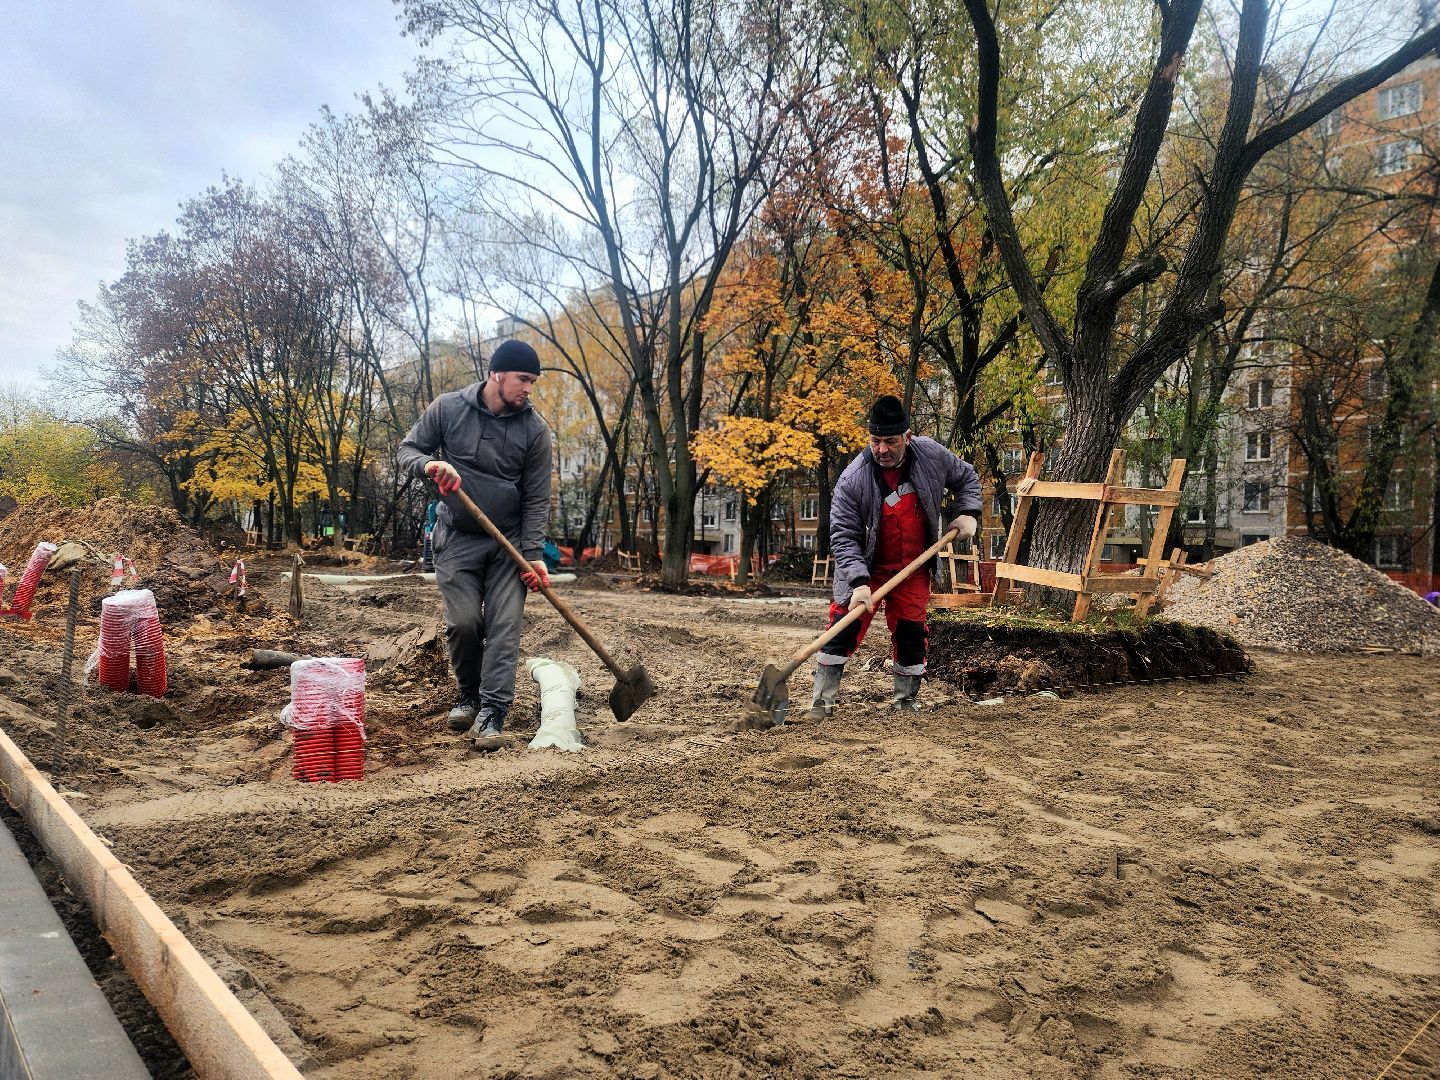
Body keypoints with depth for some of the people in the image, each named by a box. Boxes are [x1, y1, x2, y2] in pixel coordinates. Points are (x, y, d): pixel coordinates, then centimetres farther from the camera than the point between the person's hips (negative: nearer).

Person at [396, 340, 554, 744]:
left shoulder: (535, 429, -5)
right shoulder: (447, 408, -6)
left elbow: (537, 498, -3)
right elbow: (407, 450, 2)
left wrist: (533, 553, -11)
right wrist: (429, 464, -22)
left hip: (509, 543, 0)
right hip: (457, 539, 0)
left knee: (504, 626, -7)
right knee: (463, 622, -4)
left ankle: (492, 713, -5)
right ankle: (469, 694, 20)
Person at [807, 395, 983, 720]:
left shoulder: (932, 455, -13)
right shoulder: (853, 479, -24)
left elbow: (966, 478, 9)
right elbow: (843, 536, -23)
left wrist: (969, 513, -7)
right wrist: (859, 581, -34)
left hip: (913, 569, 3)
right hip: (865, 567, -3)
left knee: (911, 632, 6)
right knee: (844, 627, -9)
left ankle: (906, 698, 25)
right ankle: (822, 700, 0)